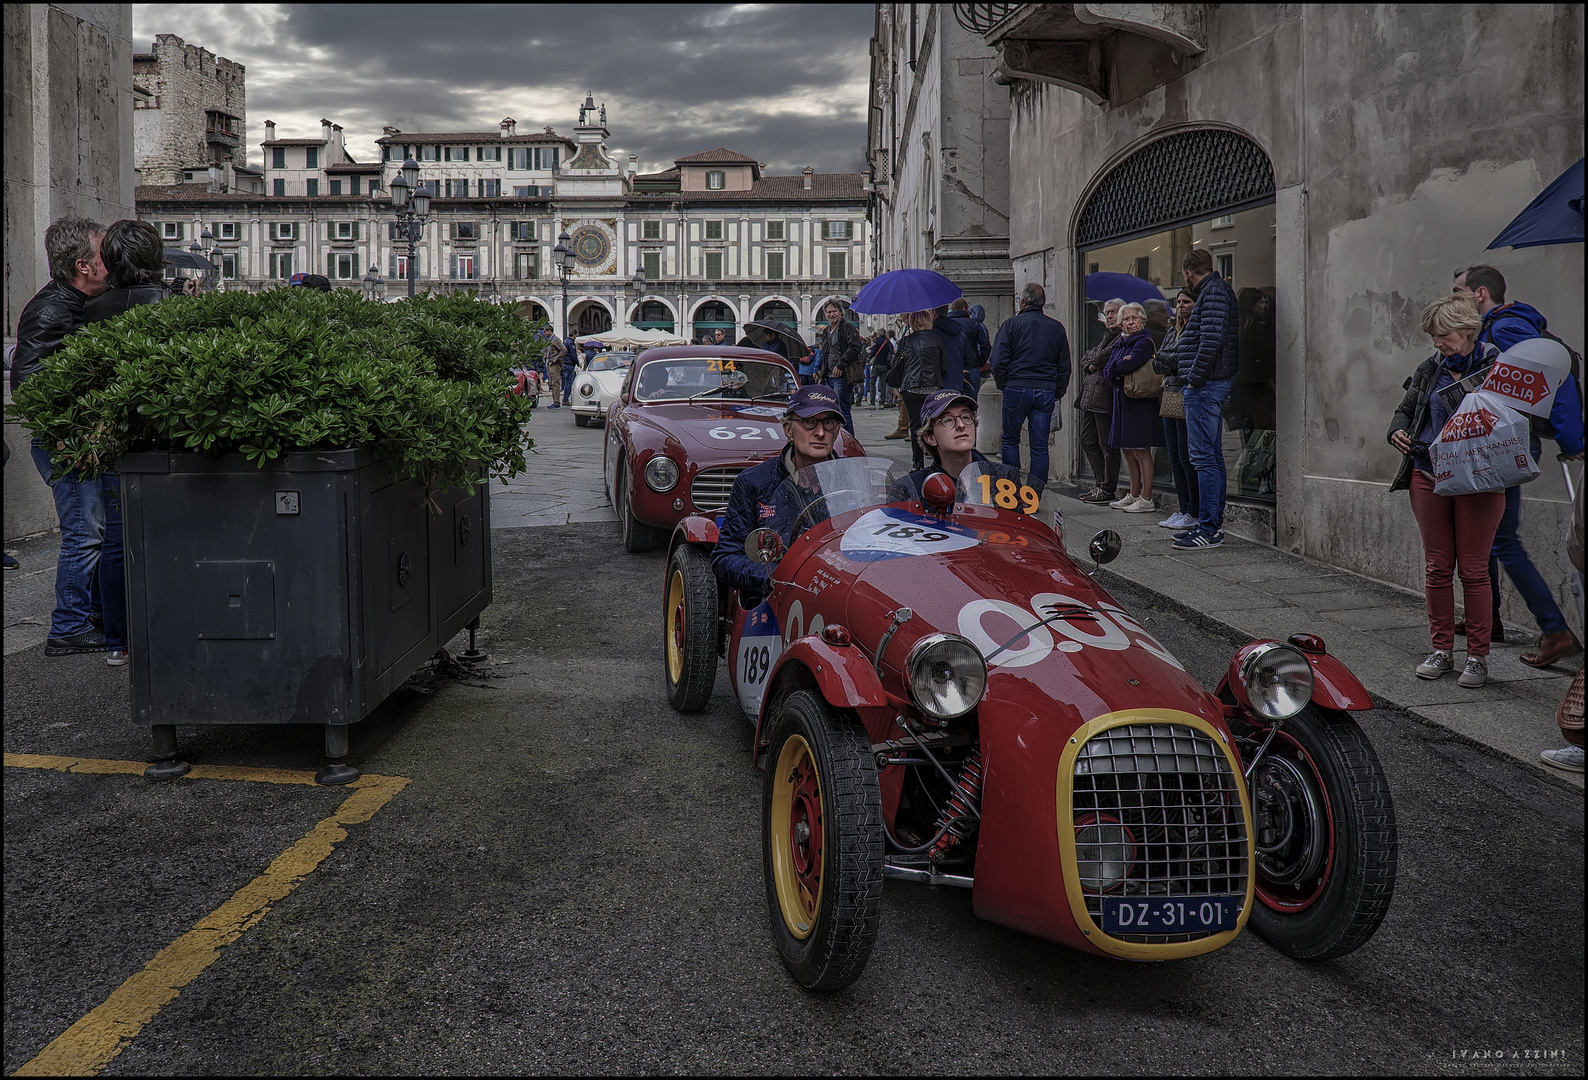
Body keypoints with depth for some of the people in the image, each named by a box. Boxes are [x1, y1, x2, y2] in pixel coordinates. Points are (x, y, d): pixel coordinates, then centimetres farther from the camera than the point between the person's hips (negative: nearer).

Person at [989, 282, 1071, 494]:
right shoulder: (1057, 327, 10)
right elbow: (1065, 365, 13)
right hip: (1046, 391, 3)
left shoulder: (1011, 324, -2)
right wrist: (1058, 393, 18)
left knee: (1010, 439, 11)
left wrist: (1003, 385, 8)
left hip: (1016, 389, -3)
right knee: (1040, 445, 5)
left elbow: (998, 360, -6)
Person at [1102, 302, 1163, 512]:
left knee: (1141, 451, -6)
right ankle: (1134, 494, 22)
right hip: (1122, 401, 8)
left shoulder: (1144, 341, -9)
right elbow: (1107, 372, 9)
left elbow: (1128, 365, -23)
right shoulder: (1119, 343, 16)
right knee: (1127, 450, 12)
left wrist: (1115, 367, -3)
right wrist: (1120, 368, -11)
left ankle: (1146, 499, -3)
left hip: (1140, 402, -8)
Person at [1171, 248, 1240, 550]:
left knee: (1203, 457, -9)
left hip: (1205, 386, -11)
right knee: (1212, 456, 13)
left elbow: (1212, 339, -22)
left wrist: (1195, 378, -17)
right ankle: (1213, 523, 19)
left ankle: (1209, 530, -8)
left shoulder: (1213, 292, -10)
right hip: (1211, 385, 11)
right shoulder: (1216, 291, 21)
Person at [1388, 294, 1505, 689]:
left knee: (1473, 569, -1)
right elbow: (1406, 409, 22)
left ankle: (1478, 656, 10)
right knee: (1437, 567, 8)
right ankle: (1441, 649, 18)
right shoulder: (1429, 370, 11)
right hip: (1429, 476, 4)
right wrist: (1398, 431, -1)